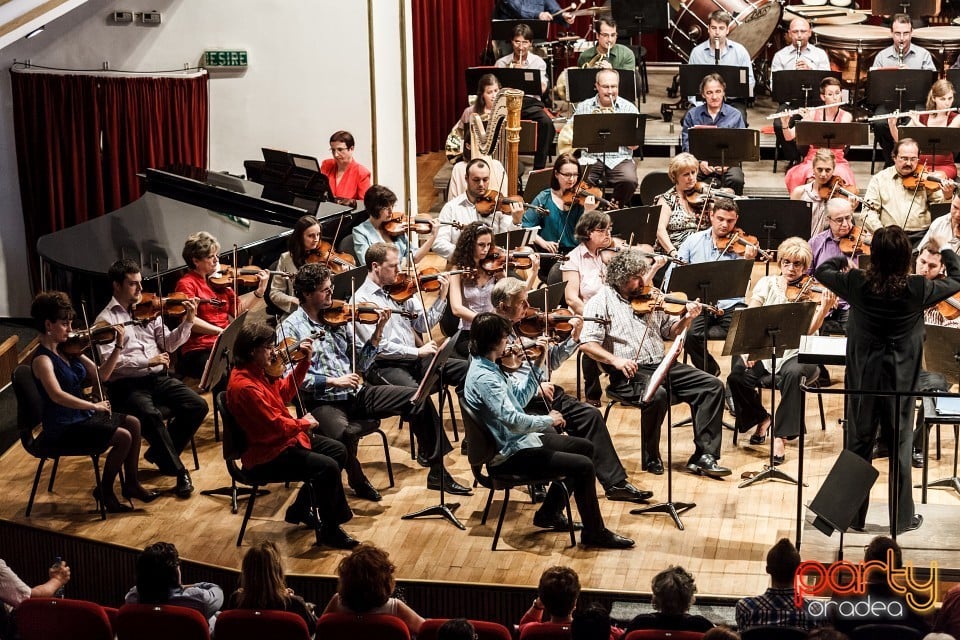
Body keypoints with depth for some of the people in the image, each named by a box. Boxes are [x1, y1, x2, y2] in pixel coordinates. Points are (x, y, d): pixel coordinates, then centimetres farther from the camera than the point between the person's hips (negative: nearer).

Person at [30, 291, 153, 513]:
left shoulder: (68, 349, 5)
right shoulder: (42, 359, -19)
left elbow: (101, 374, 7)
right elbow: (57, 395, -34)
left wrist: (118, 347, -2)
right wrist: (93, 405, -35)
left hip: (81, 415, 9)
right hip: (63, 428, -9)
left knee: (133, 423, 5)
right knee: (123, 437, -18)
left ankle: (131, 484, 13)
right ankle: (104, 491, 0)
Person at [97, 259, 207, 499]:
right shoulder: (106, 319, -2)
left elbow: (168, 344, 11)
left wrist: (188, 322, -5)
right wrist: (147, 361, -22)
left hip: (158, 378, 5)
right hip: (127, 384, -5)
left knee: (198, 406, -14)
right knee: (151, 415, -35)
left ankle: (161, 454, 6)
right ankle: (179, 471, -19)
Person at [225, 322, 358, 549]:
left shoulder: (258, 371, 2)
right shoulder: (244, 386, -28)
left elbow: (285, 391, 16)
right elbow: (275, 426, -27)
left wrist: (305, 362, 6)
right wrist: (303, 423, -9)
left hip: (284, 439, 11)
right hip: (266, 457, -11)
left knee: (338, 451, 13)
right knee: (328, 468, -21)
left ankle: (301, 510, 23)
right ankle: (329, 531, -3)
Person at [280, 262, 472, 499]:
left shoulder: (338, 318, 10)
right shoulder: (290, 328, -5)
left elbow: (360, 364, 12)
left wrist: (377, 333, -1)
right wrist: (332, 381, -21)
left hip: (356, 393, 6)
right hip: (322, 402, -6)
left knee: (419, 399, -4)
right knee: (345, 434, -38)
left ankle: (437, 473, 5)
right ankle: (357, 480, -3)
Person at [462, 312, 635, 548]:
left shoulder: (487, 367, 7)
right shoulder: (483, 378, -26)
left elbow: (520, 398, 15)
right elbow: (513, 420, -33)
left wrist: (536, 368, 5)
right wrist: (549, 420, -18)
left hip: (520, 439, 11)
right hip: (512, 454, -11)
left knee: (584, 447, 19)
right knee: (584, 466, -16)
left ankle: (549, 513, 25)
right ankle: (594, 533, -1)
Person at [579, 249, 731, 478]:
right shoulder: (601, 302, -1)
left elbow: (671, 331, 21)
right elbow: (587, 343, -11)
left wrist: (686, 319, 1)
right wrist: (614, 360, -25)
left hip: (661, 365, 7)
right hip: (630, 372, -7)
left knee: (712, 385, -9)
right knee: (657, 395, -37)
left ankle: (703, 456, -10)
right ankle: (651, 458, -14)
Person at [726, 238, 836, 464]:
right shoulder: (767, 284, 6)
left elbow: (810, 330, -14)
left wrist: (825, 308, -32)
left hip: (796, 353, -2)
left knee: (792, 373, -37)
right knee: (737, 376, -25)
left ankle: (780, 437, -26)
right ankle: (761, 418, 5)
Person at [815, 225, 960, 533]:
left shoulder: (857, 284, -14)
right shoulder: (918, 289, -16)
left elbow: (821, 270, 4)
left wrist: (845, 256, 20)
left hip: (863, 378, 1)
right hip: (900, 381, -1)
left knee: (858, 445, 12)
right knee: (900, 449, 10)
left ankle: (854, 515, 20)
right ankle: (902, 518, 18)